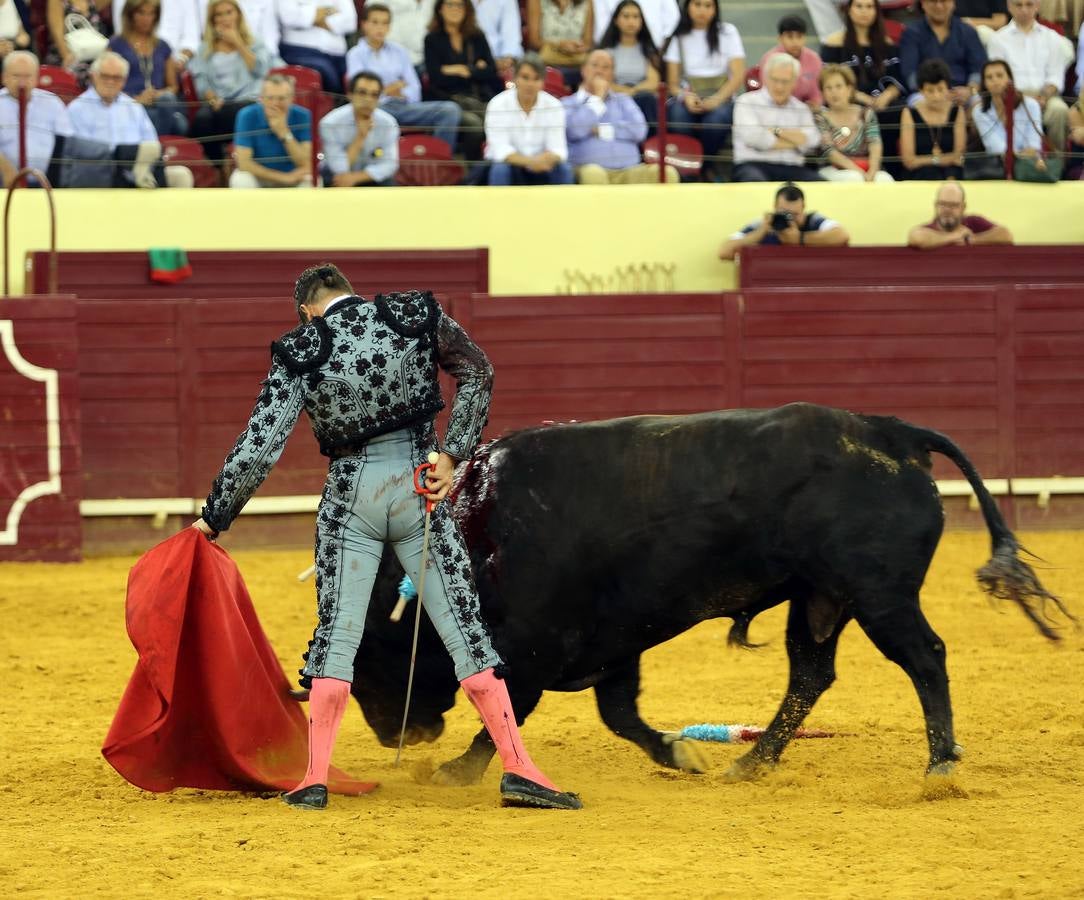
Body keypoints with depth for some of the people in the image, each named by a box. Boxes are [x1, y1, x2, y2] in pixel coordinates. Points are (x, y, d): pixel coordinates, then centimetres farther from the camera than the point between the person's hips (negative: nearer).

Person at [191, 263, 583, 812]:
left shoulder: (300, 353, -4)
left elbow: (258, 447, -7)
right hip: (417, 485, 1)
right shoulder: (417, 318, 1)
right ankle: (518, 770, 2)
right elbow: (478, 374, 9)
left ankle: (314, 781, 3)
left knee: (336, 635, 7)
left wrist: (214, 517, 0)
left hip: (350, 497, -1)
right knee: (464, 628, 4)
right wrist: (452, 453, 6)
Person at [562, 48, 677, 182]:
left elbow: (639, 130, 7)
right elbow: (575, 130, -8)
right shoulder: (568, 103, 14)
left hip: (628, 171, 3)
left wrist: (602, 130, 1)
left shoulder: (623, 101, 25)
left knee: (667, 172, -25)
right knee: (593, 173, -41)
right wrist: (597, 97, 4)